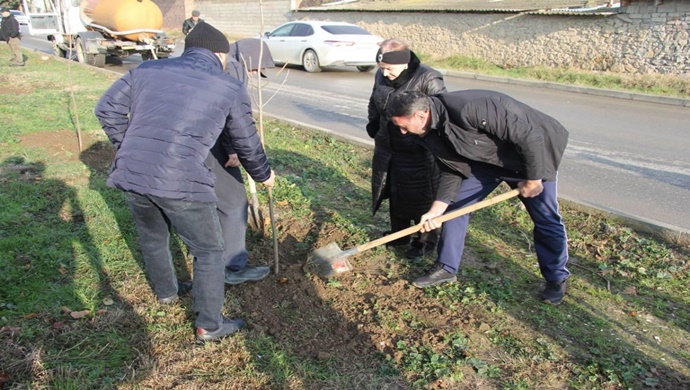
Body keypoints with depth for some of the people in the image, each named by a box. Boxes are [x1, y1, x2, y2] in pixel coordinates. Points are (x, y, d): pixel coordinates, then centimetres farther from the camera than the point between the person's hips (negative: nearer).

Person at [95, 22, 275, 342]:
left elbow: (107, 109, 15)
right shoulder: (230, 89, 5)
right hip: (181, 184, -5)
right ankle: (209, 326, 24)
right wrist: (264, 175, 29)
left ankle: (166, 292, 53)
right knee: (209, 251, 13)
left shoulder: (147, 70, 15)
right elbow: (247, 145, 12)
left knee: (152, 238, 29)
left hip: (130, 175, 6)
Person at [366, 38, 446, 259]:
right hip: (387, 150, 7)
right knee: (394, 195, 18)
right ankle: (399, 236, 37)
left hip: (417, 154, -6)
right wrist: (374, 125, 6)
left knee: (421, 199, 7)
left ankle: (426, 242, 26)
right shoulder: (381, 76, 1)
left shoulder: (428, 80, -20)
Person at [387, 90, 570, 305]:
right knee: (456, 203, 0)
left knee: (546, 219, 2)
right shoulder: (431, 131, -14)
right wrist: (436, 209, -14)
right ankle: (446, 267, 14)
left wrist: (532, 179, -23)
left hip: (533, 153, -6)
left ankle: (557, 278, 24)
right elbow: (452, 169, -4)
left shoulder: (468, 110, -41)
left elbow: (530, 137, -35)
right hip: (487, 158, 7)